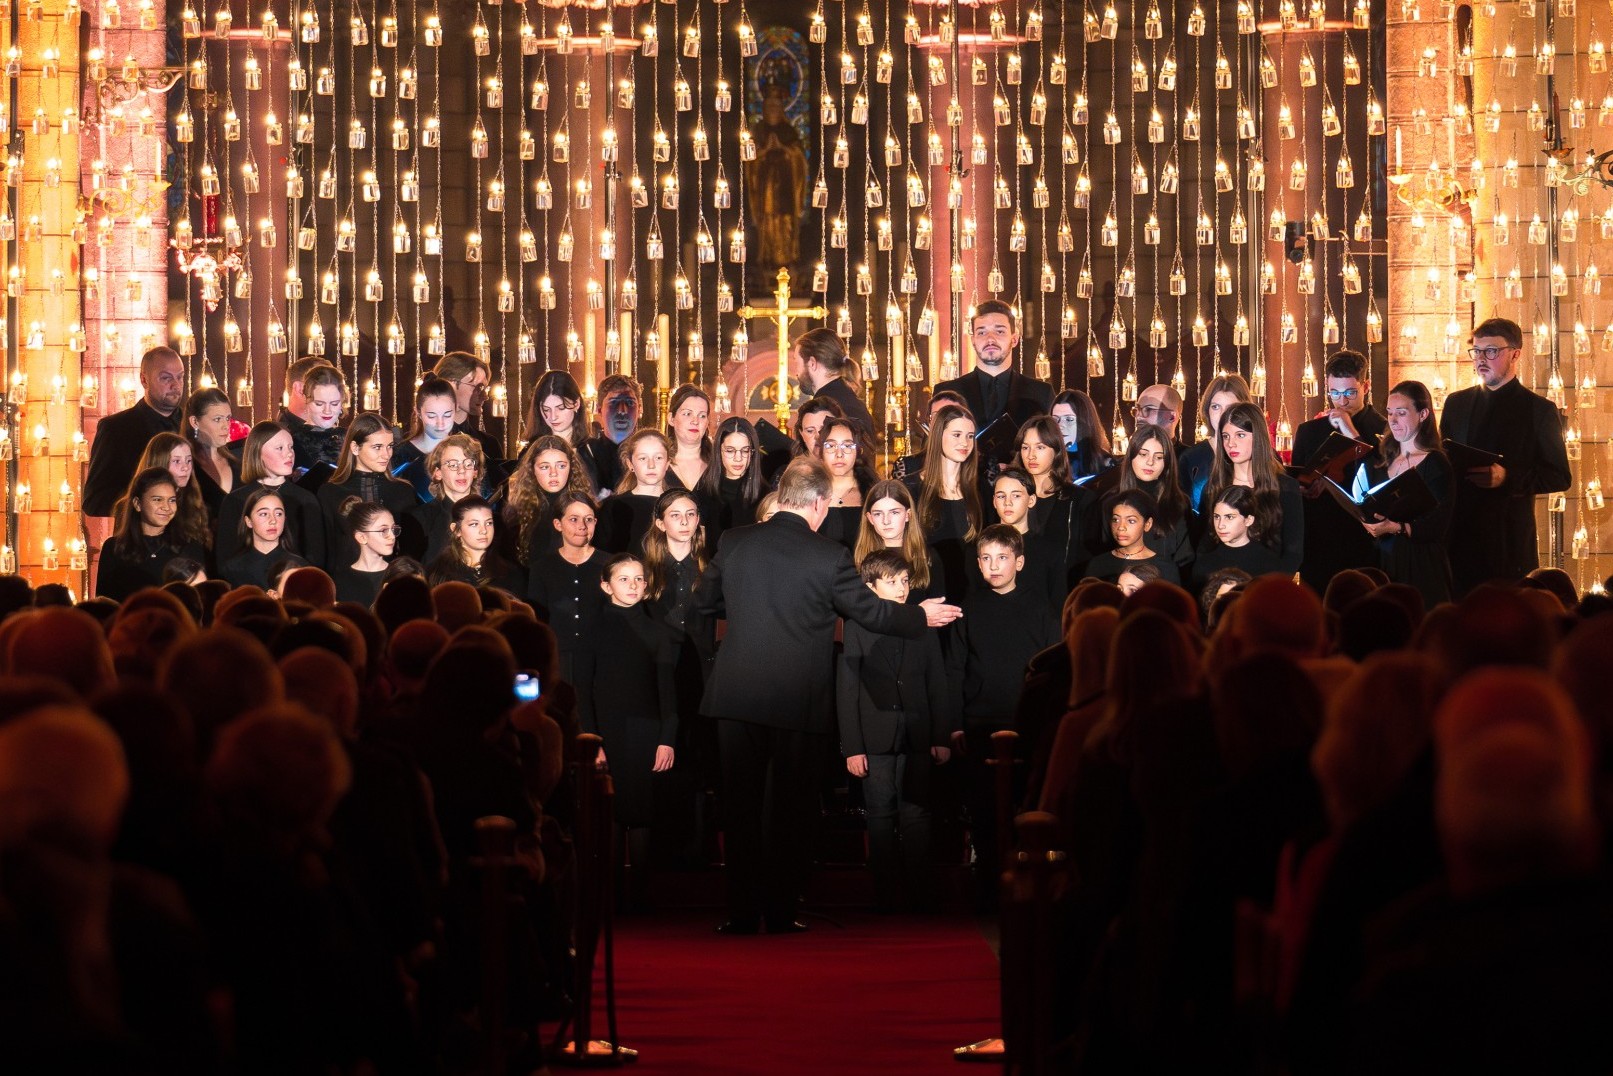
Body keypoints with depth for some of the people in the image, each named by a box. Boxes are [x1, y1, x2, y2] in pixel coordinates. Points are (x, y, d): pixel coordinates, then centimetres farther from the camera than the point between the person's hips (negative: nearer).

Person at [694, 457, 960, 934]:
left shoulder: (734, 542, 0)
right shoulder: (828, 556, -9)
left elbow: (704, 601, 13)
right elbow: (872, 612, 1)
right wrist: (922, 616, 19)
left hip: (735, 696, 2)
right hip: (797, 701, -2)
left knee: (740, 805, 9)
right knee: (789, 809, 8)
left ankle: (742, 912, 9)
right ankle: (780, 913, 9)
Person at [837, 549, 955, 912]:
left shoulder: (923, 627, 9)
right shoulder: (857, 628, 1)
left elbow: (937, 685, 10)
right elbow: (846, 691, -1)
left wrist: (942, 738, 4)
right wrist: (852, 747, -6)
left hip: (917, 739, 1)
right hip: (876, 741, -1)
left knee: (916, 818, 1)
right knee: (881, 819, 3)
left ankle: (921, 894, 5)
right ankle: (885, 894, 8)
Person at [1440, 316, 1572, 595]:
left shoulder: (1539, 410, 2)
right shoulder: (1456, 403, 15)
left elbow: (1560, 477, -1)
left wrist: (1508, 478, -14)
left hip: (1510, 538, -4)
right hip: (1458, 535, 4)